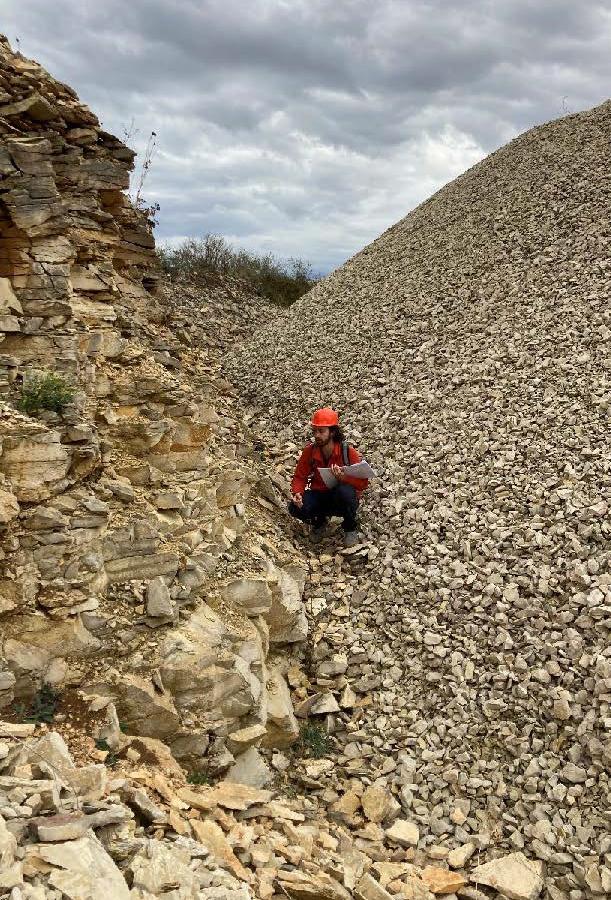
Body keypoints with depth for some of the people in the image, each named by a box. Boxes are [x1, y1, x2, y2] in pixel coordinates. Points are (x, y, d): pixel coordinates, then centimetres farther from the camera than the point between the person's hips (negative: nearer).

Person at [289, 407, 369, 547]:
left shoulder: (348, 452, -17)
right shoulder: (309, 451, -9)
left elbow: (363, 482, -17)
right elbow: (300, 477, -2)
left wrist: (344, 477, -37)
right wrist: (297, 494, -23)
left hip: (340, 499, -2)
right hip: (319, 495, 2)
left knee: (344, 491, -38)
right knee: (295, 508, -27)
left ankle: (350, 528, -7)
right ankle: (319, 520, 9)